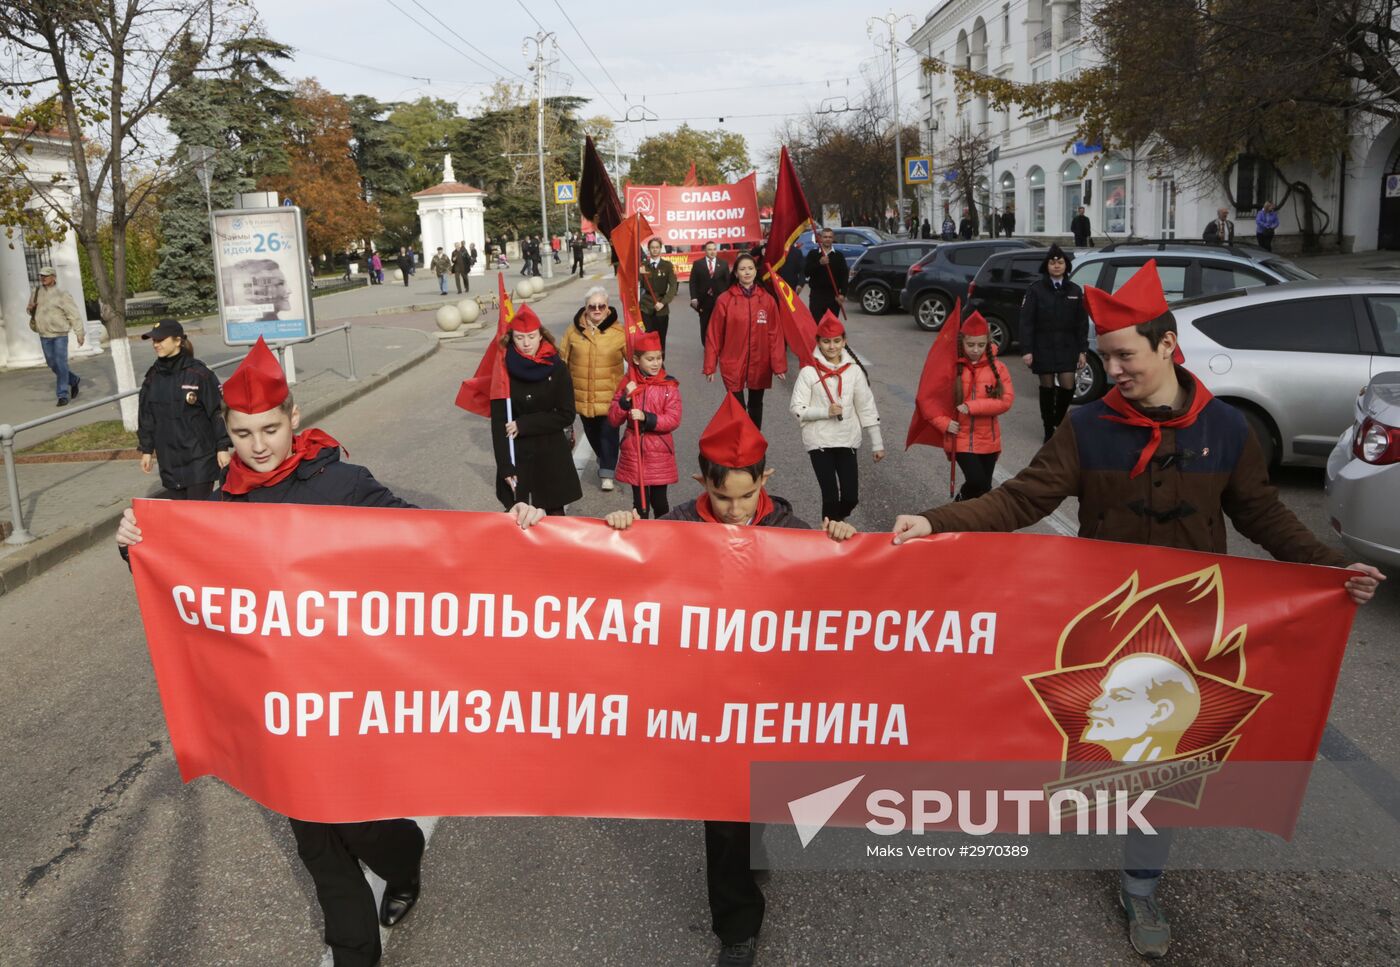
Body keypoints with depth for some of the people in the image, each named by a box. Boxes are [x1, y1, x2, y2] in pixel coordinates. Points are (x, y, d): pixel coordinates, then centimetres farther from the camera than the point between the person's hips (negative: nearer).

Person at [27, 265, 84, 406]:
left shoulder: (61, 295, -7)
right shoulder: (36, 293, 9)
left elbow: (74, 315, -8)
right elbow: (30, 309, 23)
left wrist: (79, 333, -12)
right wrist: (31, 309, -1)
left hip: (59, 335, -6)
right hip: (44, 336, 6)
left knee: (61, 364, -8)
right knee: (52, 364, 11)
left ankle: (63, 395, -3)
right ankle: (74, 380, 34)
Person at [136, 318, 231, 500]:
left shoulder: (198, 374, -9)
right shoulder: (152, 377, 7)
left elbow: (218, 412, -8)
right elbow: (145, 416, 15)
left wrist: (223, 447, -9)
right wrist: (146, 450, 13)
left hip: (200, 459, -5)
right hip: (169, 461, 5)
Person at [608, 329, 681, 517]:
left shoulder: (669, 385, -6)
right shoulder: (628, 384, 0)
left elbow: (673, 420, -13)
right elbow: (613, 420, -1)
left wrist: (646, 418, -24)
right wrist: (625, 399, -17)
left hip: (659, 453, -1)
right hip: (634, 452, 1)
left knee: (659, 501, 9)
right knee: (640, 503, 9)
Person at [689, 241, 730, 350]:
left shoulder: (724, 264, 6)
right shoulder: (697, 263, 3)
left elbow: (728, 281, 4)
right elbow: (693, 282, 0)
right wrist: (694, 298, -9)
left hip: (720, 299, 0)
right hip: (703, 300, 0)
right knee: (705, 325, 6)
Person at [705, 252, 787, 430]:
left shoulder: (767, 300, -2)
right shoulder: (725, 300, -8)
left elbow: (775, 334, -2)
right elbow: (714, 335, -5)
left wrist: (779, 364, -5)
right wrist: (710, 365, -5)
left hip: (759, 365, 3)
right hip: (733, 365, -2)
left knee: (756, 405, 17)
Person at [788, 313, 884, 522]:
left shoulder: (854, 370, 0)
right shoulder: (809, 372, -8)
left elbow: (867, 407, 5)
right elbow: (795, 408, -6)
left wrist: (877, 443, 6)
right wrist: (825, 412, -19)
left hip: (847, 440, 3)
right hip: (819, 442, -3)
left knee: (851, 497, 3)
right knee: (831, 496, -6)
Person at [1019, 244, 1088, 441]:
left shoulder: (1075, 291, 6)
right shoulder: (1036, 289, -3)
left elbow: (1082, 323, 7)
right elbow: (1026, 321, -6)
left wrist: (1082, 350, 2)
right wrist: (1026, 350, -12)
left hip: (1067, 346, 2)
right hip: (1043, 346, -2)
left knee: (1067, 386, -2)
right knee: (1047, 386, 4)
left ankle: (1059, 419, 26)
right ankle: (1049, 428, 15)